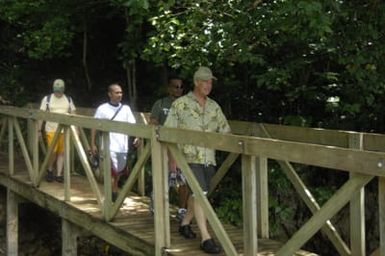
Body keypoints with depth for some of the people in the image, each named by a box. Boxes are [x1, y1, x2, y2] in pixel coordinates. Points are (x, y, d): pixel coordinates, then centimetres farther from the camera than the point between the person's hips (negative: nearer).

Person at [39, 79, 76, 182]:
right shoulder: (47, 99, 3)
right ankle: (50, 170, 14)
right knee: (53, 151, -10)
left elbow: (73, 114, 11)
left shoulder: (68, 99, 10)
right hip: (51, 130, -2)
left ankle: (59, 174, 9)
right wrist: (39, 130, -3)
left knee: (61, 152, 2)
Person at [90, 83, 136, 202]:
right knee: (112, 172, -10)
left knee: (118, 173, 15)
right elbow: (94, 127, 2)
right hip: (109, 147, -4)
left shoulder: (126, 109, 8)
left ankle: (114, 196, 32)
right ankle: (113, 196, -3)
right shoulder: (102, 109, -2)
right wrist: (93, 144, -2)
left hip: (123, 147, 4)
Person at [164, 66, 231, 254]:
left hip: (209, 158, 6)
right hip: (190, 157, -6)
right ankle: (205, 238, -14)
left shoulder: (214, 107, 12)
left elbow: (225, 130, 17)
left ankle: (185, 224, 36)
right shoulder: (180, 104, -3)